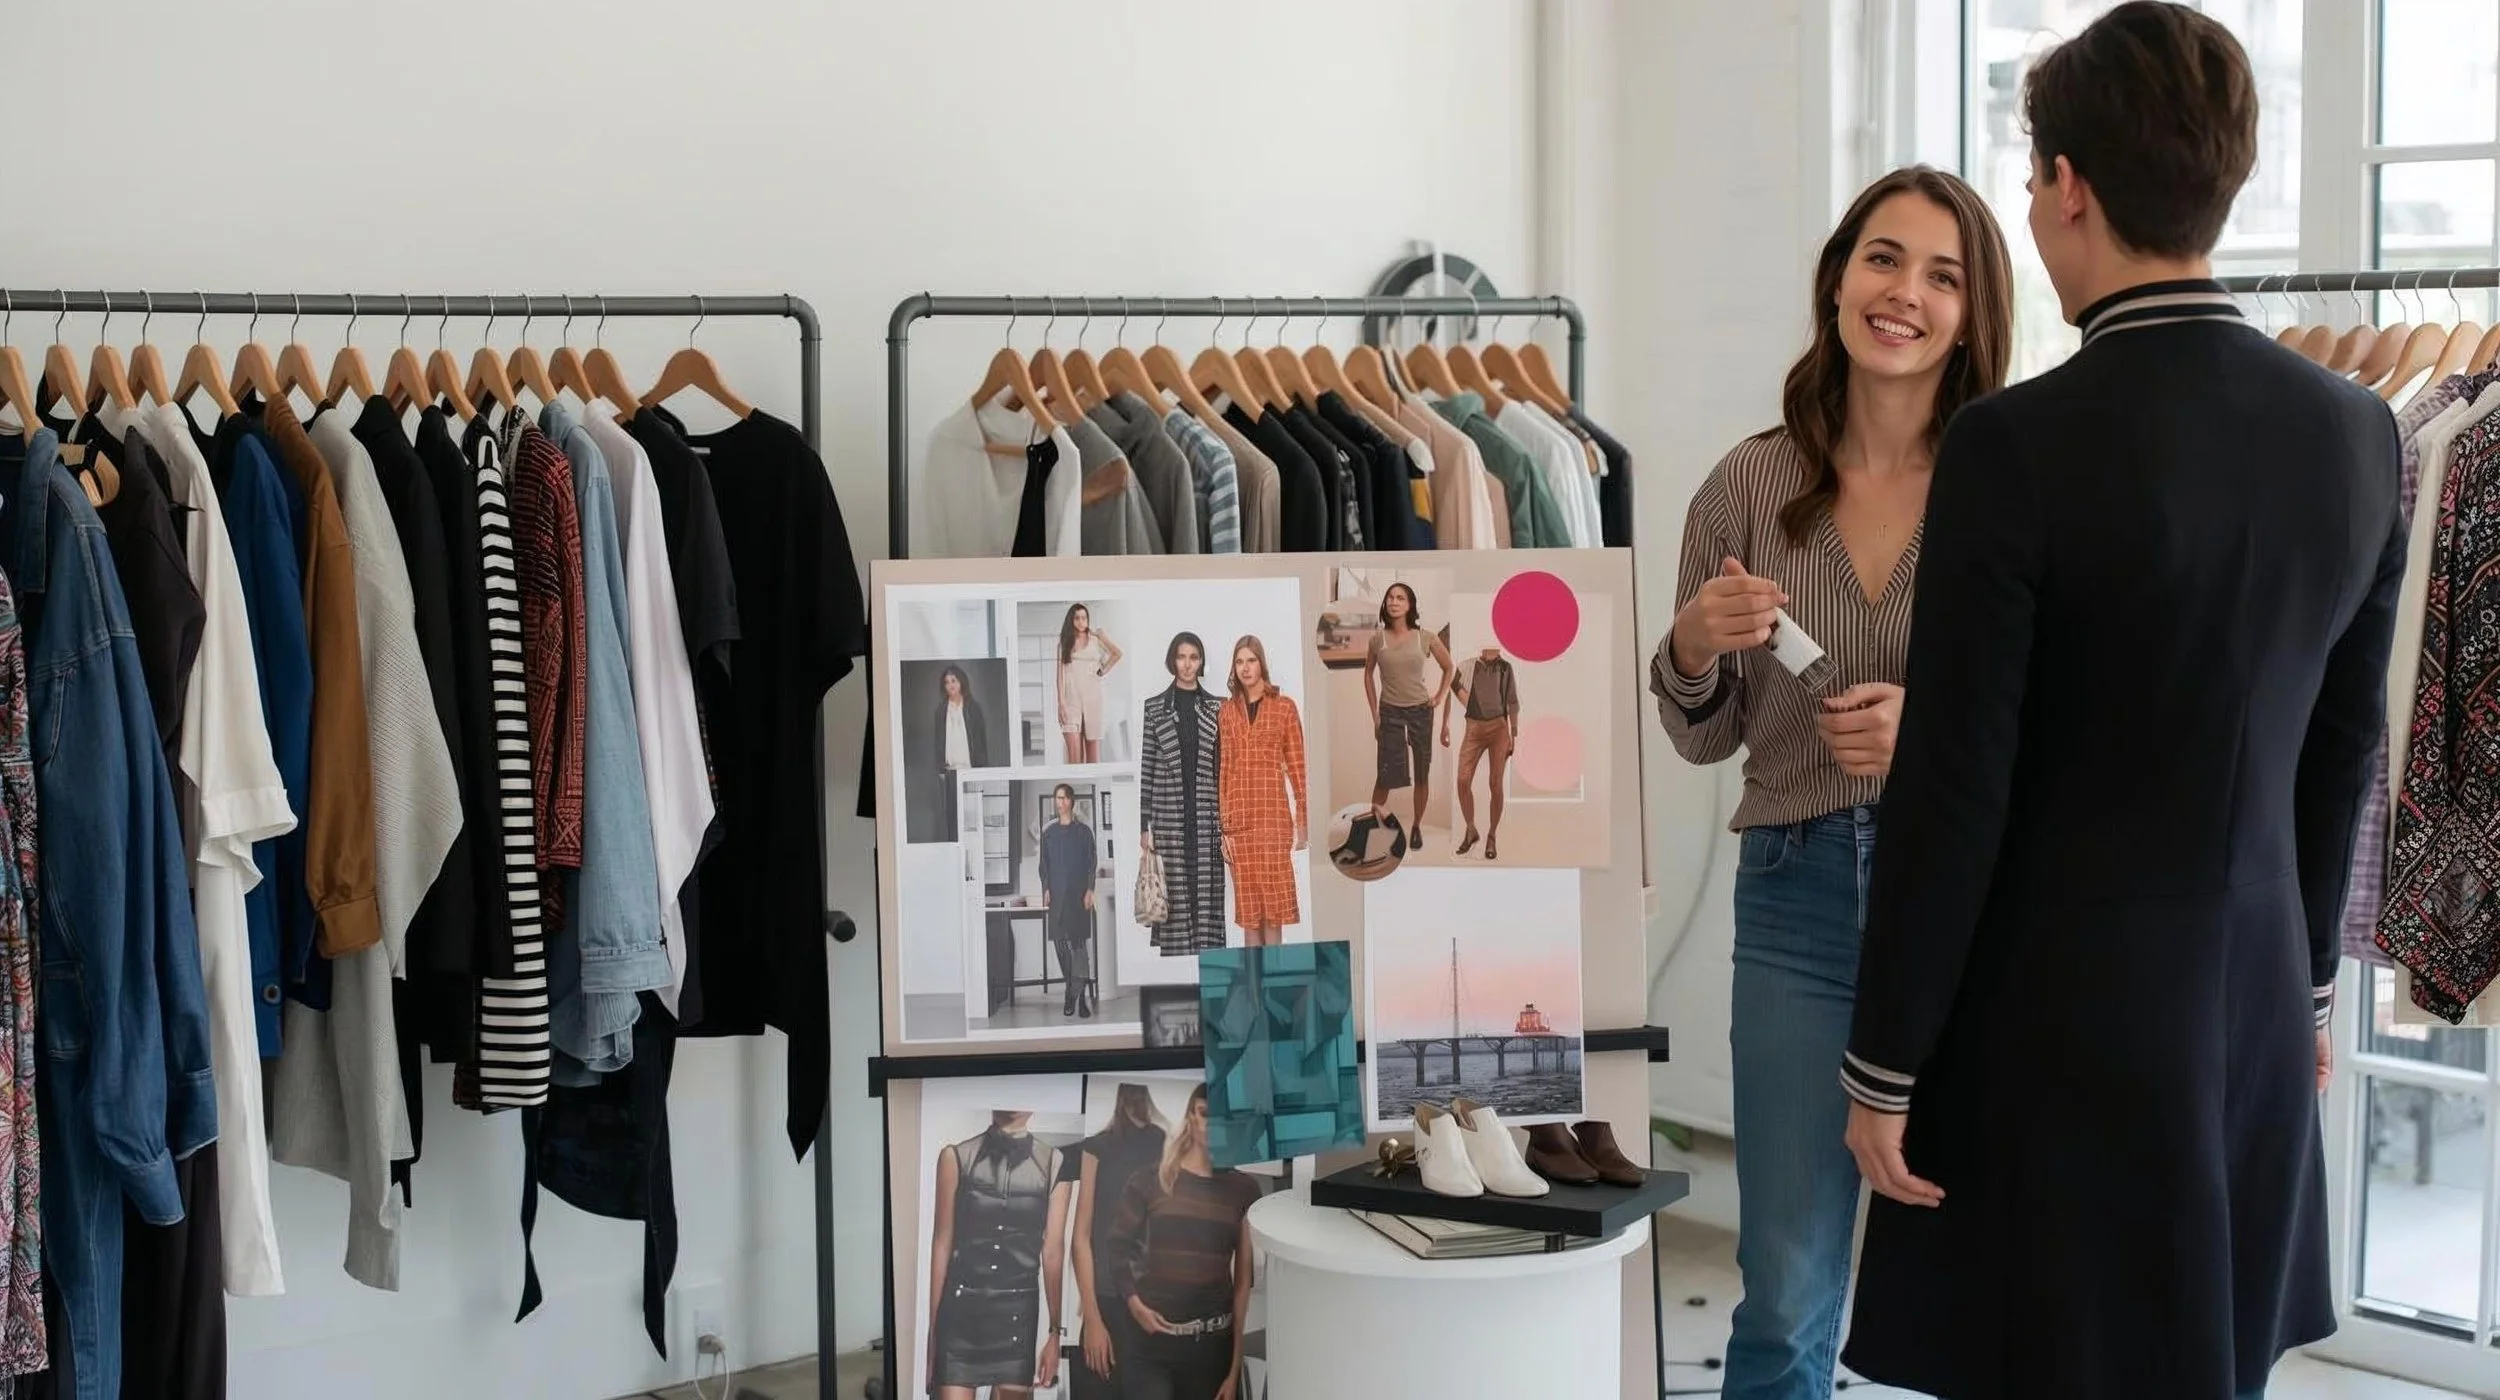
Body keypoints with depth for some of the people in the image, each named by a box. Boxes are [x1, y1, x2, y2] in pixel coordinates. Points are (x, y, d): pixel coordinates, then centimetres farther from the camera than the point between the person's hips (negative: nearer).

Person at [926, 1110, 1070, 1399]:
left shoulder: (1053, 1163, 1)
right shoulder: (956, 1157, 1)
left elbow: (1053, 1250, 2)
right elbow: (942, 1244, 3)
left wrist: (1055, 1331, 0)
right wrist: (933, 1327, 3)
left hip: (1018, 1311, 1)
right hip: (962, 1308, -1)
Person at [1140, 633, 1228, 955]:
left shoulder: (1215, 708, 8)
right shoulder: (1155, 706, 5)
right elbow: (1146, 766, 4)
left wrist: (1227, 820, 2)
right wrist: (1144, 824, -1)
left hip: (1207, 816, 1)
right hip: (1169, 815, -1)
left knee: (1208, 898, 1)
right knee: (1175, 897, -2)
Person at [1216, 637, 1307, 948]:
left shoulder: (1284, 708, 4)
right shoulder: (1226, 711, 10)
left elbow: (1296, 766, 3)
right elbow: (1223, 769, 7)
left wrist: (1302, 819, -1)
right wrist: (1224, 823, 1)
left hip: (1272, 813, -2)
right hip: (1238, 816, 2)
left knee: (1273, 899, -4)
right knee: (1247, 902, 3)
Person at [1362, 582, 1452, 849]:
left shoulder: (1425, 638, -5)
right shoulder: (1377, 639, -3)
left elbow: (1448, 668, 10)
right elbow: (1368, 675, 9)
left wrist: (1439, 697, 3)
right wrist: (1374, 714, 5)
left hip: (1420, 711, 1)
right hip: (1390, 712, -1)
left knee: (1421, 773, 7)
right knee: (1386, 775, -3)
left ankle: (1417, 827, 20)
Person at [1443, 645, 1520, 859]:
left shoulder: (1506, 668, 6)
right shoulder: (1467, 666, 3)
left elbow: (1512, 703, 12)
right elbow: (1449, 690, 6)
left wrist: (1514, 735, 8)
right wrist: (1444, 726, 0)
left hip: (1499, 727, 0)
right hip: (1474, 729, 0)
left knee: (1495, 784, -3)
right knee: (1463, 781, -9)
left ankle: (1492, 837, 7)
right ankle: (1470, 831, 10)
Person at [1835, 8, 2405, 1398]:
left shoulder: (2019, 447, -19)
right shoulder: (2358, 431, 0)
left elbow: (1955, 792, -17)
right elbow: (2345, 746, 10)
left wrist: (1885, 1064, -8)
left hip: (2064, 1022, -6)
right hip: (2253, 1005, 6)